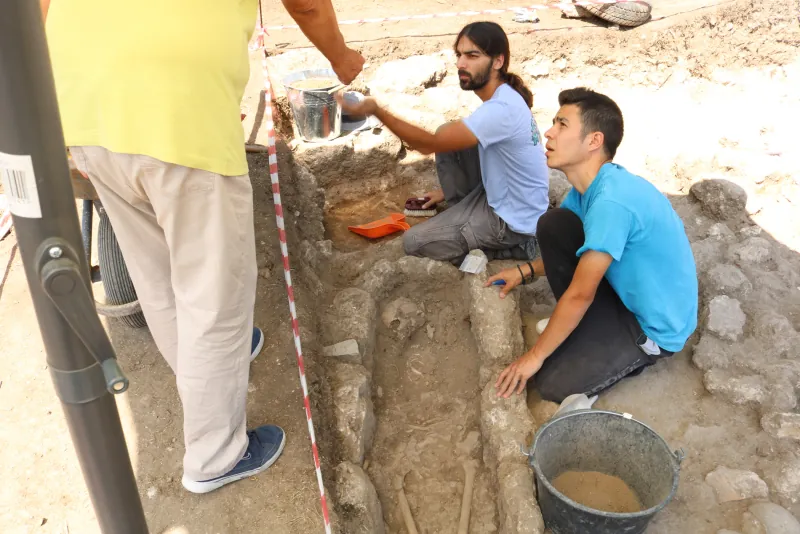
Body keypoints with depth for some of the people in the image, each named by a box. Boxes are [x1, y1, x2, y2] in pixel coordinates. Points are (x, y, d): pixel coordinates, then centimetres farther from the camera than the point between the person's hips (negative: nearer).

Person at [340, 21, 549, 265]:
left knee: (413, 242, -5)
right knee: (449, 136, 3)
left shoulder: (501, 109, -30)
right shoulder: (503, 97, 0)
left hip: (514, 219, -9)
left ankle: (513, 245, 0)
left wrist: (377, 111, -32)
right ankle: (462, 213, 16)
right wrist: (449, 189, 21)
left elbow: (430, 144, -29)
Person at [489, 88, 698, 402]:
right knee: (552, 225, -5)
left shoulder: (611, 201, -32)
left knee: (552, 384, -15)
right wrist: (526, 272, 2)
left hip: (655, 324, -8)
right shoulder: (590, 185, -3)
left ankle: (636, 353, 7)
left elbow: (580, 295, -26)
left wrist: (535, 356, -16)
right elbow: (566, 249, 16)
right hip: (624, 289, 8)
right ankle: (585, 327, 8)